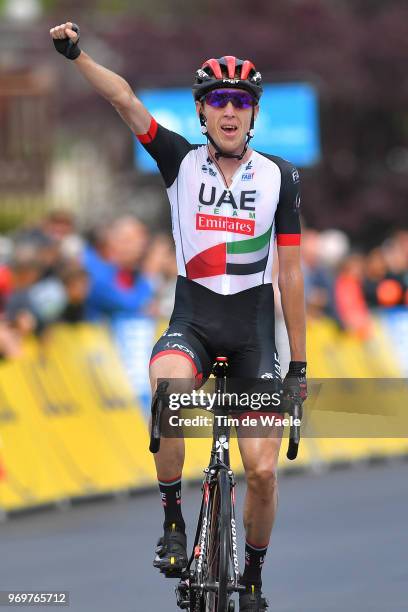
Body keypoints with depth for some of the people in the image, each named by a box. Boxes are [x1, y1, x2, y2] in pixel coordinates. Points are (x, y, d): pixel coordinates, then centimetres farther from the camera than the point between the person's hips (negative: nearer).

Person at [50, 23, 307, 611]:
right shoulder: (181, 161, 0)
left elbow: (290, 271, 3)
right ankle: (173, 522, -17)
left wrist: (299, 363, 3)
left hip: (254, 331, 1)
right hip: (192, 321, -1)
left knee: (263, 471, -7)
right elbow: (124, 99, -14)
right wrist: (76, 55, -28)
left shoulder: (279, 177, 1)